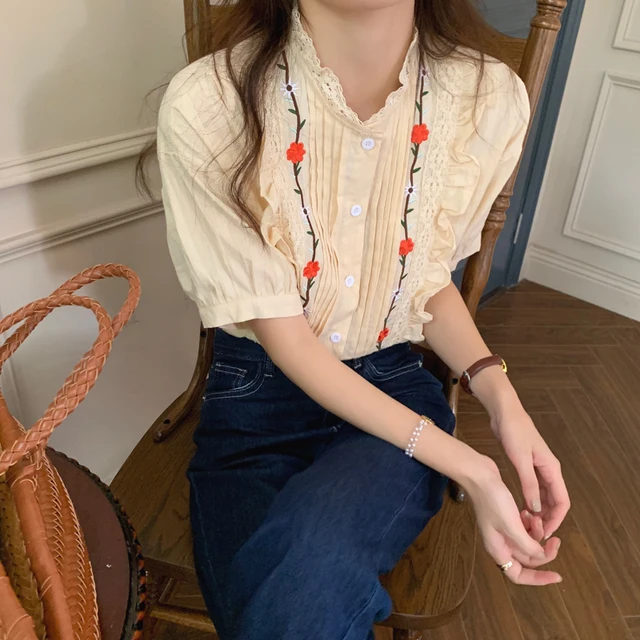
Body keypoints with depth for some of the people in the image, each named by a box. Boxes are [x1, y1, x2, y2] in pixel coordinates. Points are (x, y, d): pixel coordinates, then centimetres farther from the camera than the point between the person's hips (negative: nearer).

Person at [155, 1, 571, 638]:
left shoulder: (490, 101, -10)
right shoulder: (205, 106, -19)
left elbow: (431, 281, 6)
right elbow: (282, 334, -15)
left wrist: (500, 395, -10)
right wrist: (468, 467, -19)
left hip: (396, 391, 2)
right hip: (257, 396, -1)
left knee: (312, 555, -29)